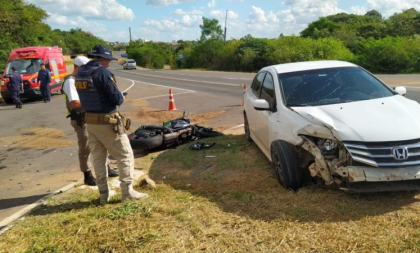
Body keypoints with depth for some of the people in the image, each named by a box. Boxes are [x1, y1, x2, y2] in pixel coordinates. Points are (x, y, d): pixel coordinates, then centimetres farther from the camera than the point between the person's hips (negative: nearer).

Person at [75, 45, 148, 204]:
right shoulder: (103, 72, -16)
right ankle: (127, 192, 7)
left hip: (90, 121, 8)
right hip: (107, 122, -7)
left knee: (98, 158, 13)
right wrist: (121, 98, 5)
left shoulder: (80, 73, 7)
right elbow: (117, 98, -18)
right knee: (125, 155, 4)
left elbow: (87, 95, 13)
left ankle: (103, 194, 20)